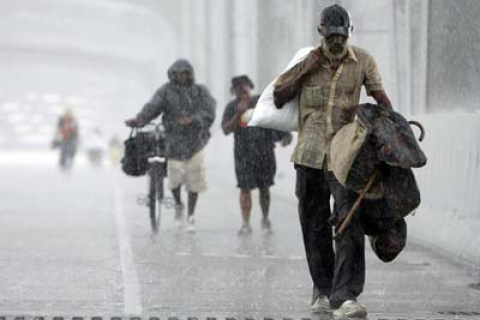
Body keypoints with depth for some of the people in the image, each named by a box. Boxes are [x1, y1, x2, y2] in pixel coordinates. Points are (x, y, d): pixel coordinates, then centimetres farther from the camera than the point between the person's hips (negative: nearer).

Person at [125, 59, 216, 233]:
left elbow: (208, 113, -12)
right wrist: (138, 120, -34)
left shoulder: (200, 91, 0)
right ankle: (178, 205, 24)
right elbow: (152, 107, -16)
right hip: (174, 140, -1)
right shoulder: (166, 91, -1)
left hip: (195, 140, 1)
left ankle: (191, 217, 17)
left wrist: (192, 119, -31)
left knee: (194, 180, 1)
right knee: (175, 179, -8)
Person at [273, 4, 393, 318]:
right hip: (310, 153, 2)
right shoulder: (308, 61, 6)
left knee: (350, 224, -15)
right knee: (315, 225, 9)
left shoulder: (363, 60, 4)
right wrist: (306, 71, -6)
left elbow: (380, 96, -1)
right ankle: (322, 290, 24)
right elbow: (278, 98, 5)